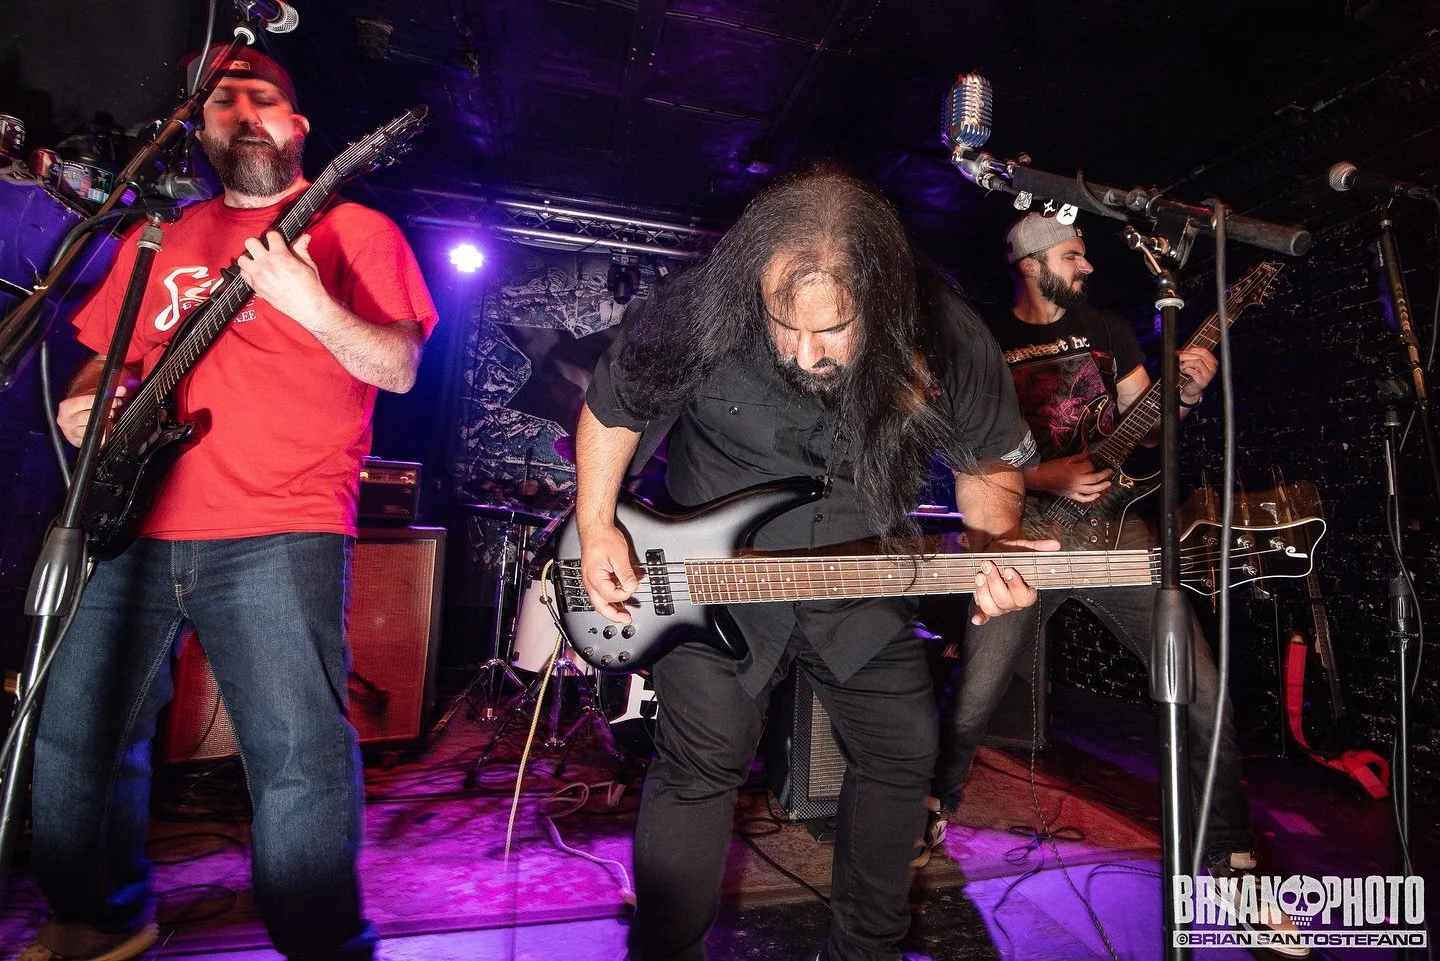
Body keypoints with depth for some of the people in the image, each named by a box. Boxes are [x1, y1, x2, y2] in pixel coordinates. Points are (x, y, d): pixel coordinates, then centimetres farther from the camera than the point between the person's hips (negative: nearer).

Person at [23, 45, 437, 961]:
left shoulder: (352, 227, 6)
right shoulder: (160, 239, 22)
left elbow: (401, 369, -6)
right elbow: (107, 359, 28)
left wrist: (312, 306, -21)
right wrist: (84, 405, 7)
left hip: (280, 534, -6)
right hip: (139, 527, 7)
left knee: (300, 756, -12)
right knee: (74, 733, 13)